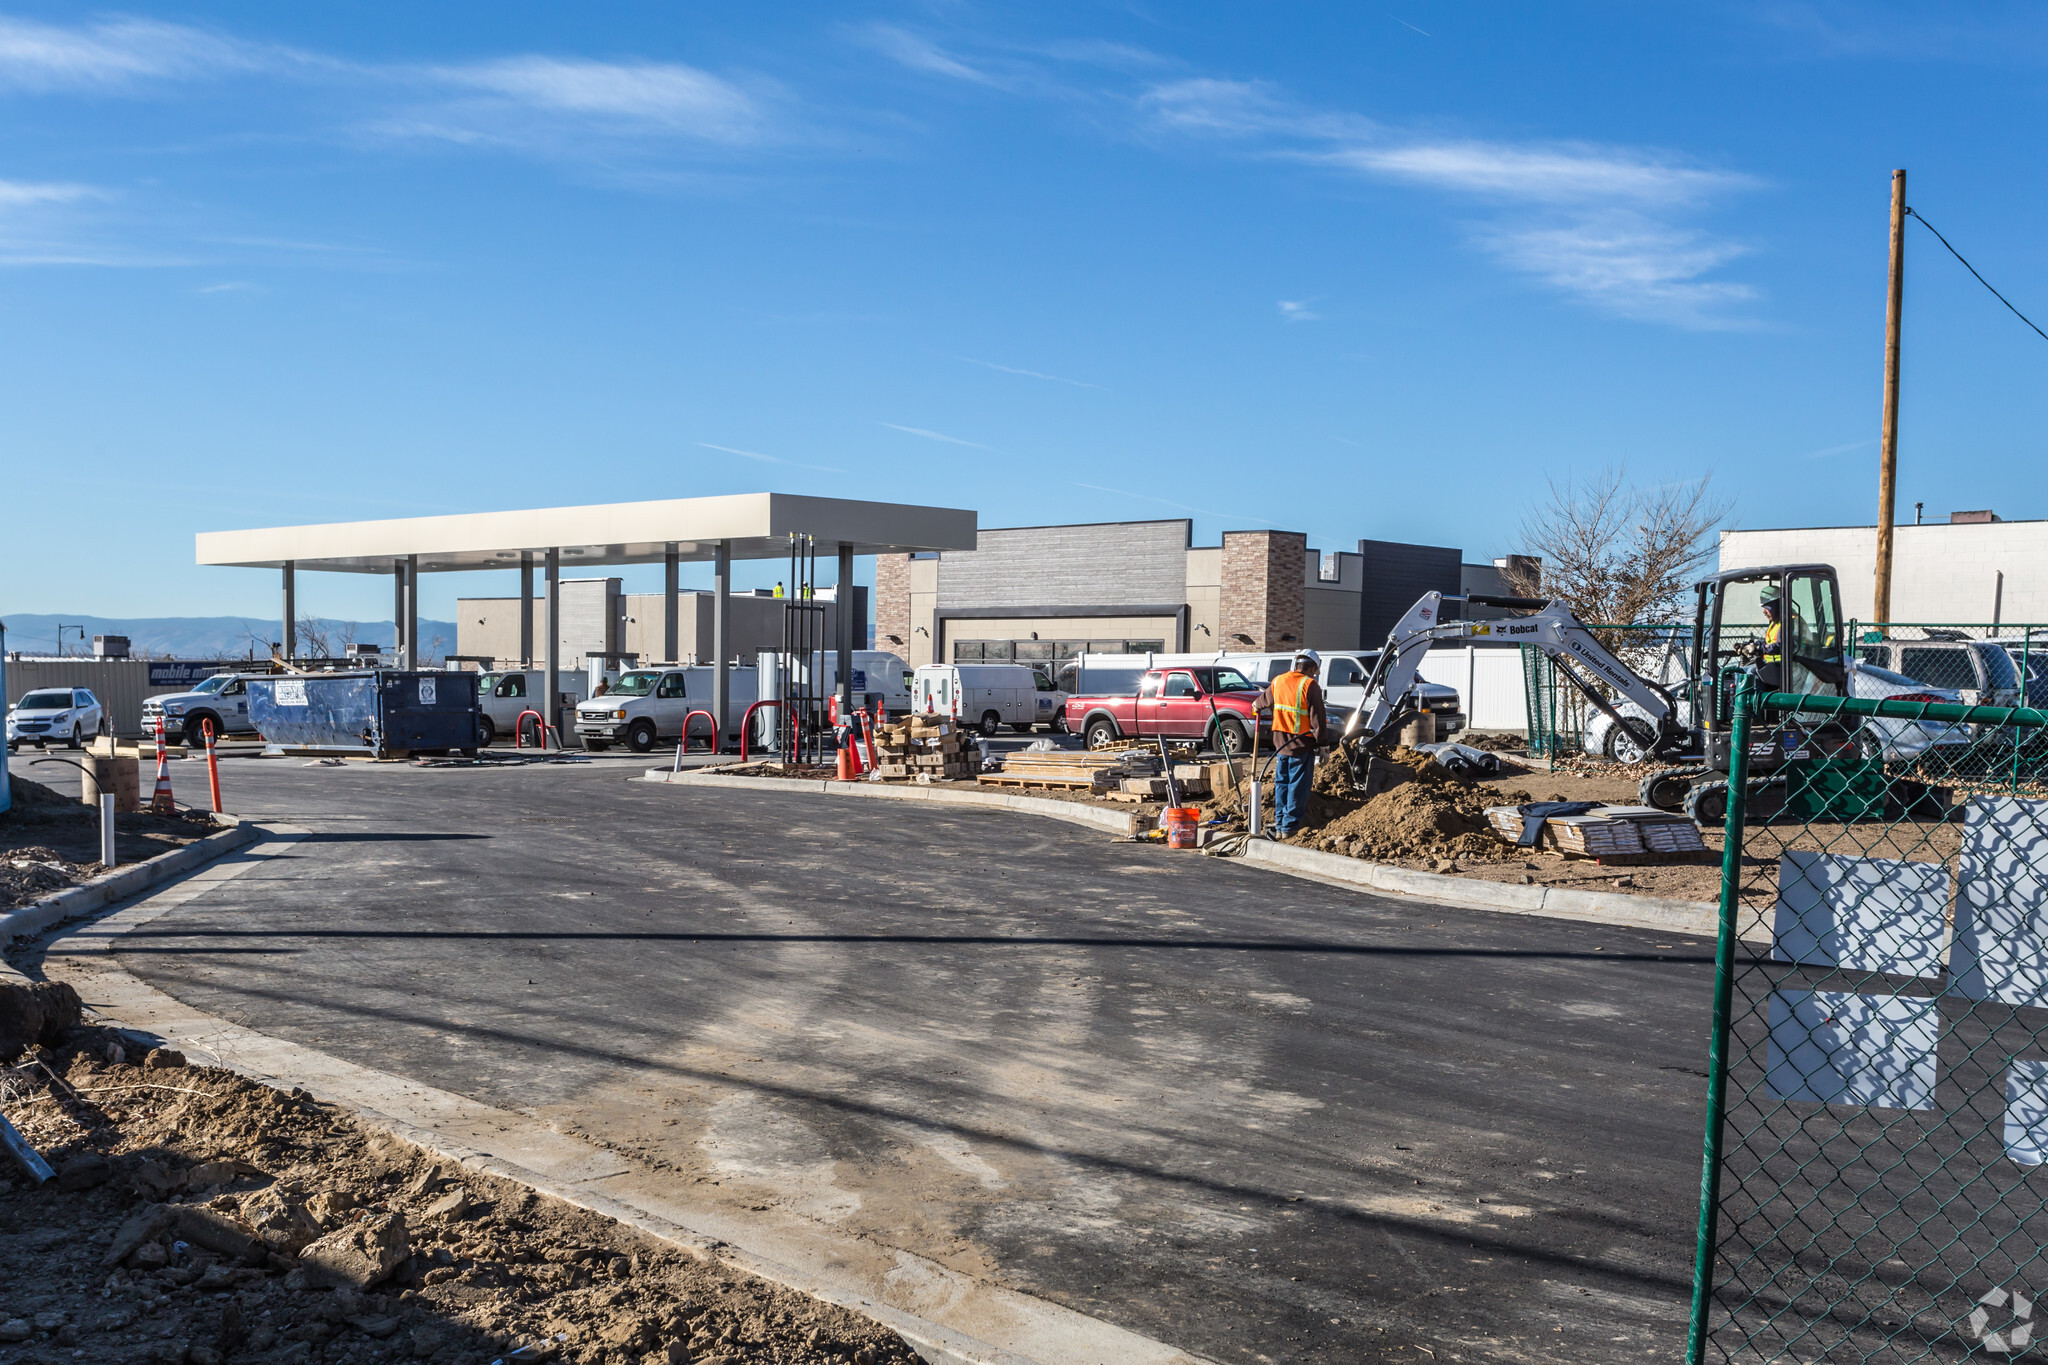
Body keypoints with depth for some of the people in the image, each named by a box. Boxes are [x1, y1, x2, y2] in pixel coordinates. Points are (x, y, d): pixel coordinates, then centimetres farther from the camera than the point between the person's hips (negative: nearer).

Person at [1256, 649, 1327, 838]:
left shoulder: (1277, 681, 6)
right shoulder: (1309, 685, -12)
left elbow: (1262, 702, 24)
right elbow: (1317, 717, -14)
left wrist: (1257, 707, 47)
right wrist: (1320, 742, -4)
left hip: (1280, 743, 6)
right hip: (1302, 744, -6)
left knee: (1281, 783, 14)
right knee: (1298, 786, 2)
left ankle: (1279, 825, 18)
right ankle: (1290, 826, 4)